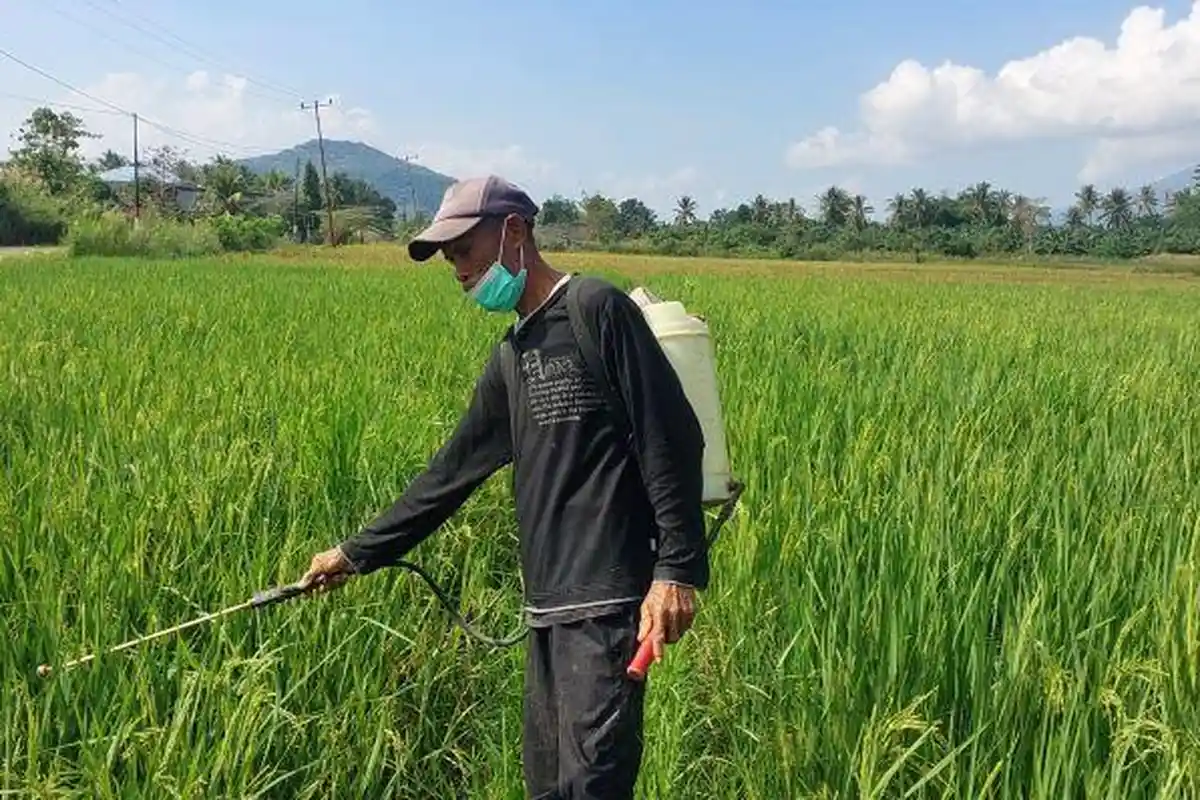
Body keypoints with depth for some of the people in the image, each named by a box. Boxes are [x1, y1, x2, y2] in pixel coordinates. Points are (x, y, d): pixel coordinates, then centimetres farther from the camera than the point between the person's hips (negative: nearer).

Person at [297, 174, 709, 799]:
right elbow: (452, 472, 22)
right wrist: (356, 554, 24)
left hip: (607, 603, -8)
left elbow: (672, 441, -11)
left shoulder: (599, 310, -6)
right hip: (546, 605, 8)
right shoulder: (511, 358, 18)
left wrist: (678, 568, -17)